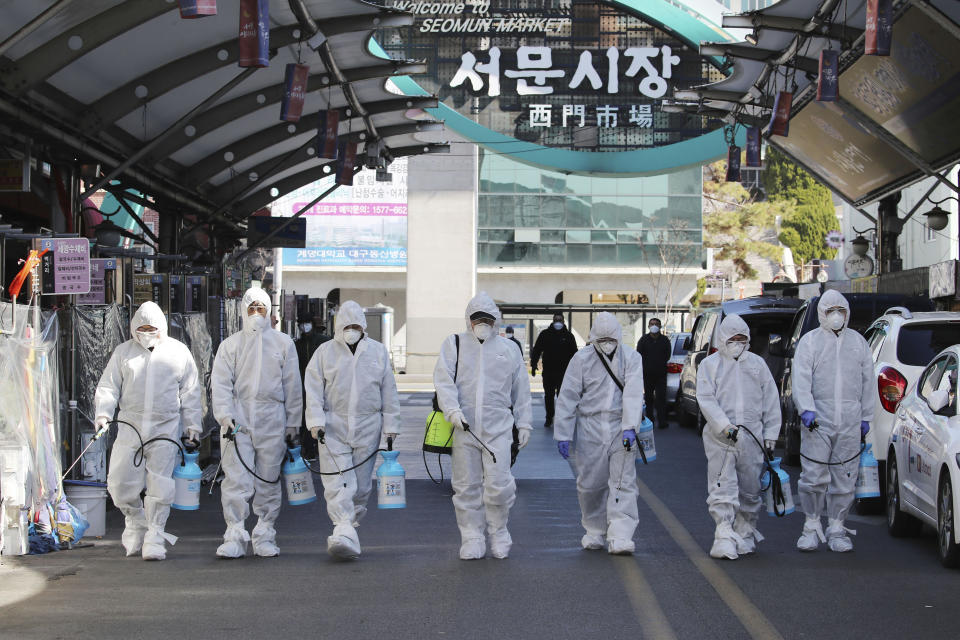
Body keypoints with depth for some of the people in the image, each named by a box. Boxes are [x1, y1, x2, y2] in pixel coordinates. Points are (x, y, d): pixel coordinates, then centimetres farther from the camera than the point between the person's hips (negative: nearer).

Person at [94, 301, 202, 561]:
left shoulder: (178, 352, 6)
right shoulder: (124, 352, 8)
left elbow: (190, 393, 10)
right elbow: (108, 386, 9)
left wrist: (193, 426, 6)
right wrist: (103, 413, -8)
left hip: (165, 429, -2)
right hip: (130, 427, 2)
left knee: (160, 485, -4)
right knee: (120, 483, -1)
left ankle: (154, 537, 3)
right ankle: (135, 520, 25)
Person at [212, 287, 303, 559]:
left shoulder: (283, 343, 10)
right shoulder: (230, 345, 9)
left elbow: (292, 386, 11)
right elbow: (221, 383, 3)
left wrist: (292, 423, 8)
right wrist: (225, 416, -11)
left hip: (271, 422, 1)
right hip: (237, 421, -1)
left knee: (268, 481, 4)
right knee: (236, 481, -8)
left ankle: (264, 536, 12)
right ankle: (235, 537, -5)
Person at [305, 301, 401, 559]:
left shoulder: (378, 352, 7)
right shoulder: (325, 352, 4)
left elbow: (389, 392, 9)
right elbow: (313, 390, 1)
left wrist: (390, 428, 5)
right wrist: (316, 422, -11)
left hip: (367, 427, 2)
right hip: (334, 426, -2)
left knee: (361, 484, 6)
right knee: (337, 483, -13)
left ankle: (351, 524, 22)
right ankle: (344, 532, -21)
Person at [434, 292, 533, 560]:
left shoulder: (509, 349, 14)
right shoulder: (454, 345, 9)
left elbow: (521, 390, 18)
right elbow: (443, 380, -3)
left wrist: (523, 424, 13)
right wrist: (453, 410, -19)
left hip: (498, 427, 0)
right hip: (463, 427, 0)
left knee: (498, 484, -10)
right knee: (467, 487, 4)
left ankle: (498, 533, 11)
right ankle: (471, 539, 13)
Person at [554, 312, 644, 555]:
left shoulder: (631, 358, 1)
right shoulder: (582, 359, 2)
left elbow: (633, 394, -11)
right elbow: (568, 397, 2)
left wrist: (629, 427, -23)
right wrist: (563, 434, -3)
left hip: (621, 428, -1)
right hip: (590, 429, 1)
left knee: (623, 482, -8)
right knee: (590, 484, 6)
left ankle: (619, 537, -12)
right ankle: (594, 532, 24)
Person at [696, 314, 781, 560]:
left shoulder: (757, 364, 13)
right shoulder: (710, 364, 4)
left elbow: (771, 400, 14)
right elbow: (706, 400, -6)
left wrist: (770, 433, 7)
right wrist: (725, 426, -18)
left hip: (752, 436, 3)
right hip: (720, 438, -3)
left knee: (750, 489, 8)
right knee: (722, 489, -10)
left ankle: (745, 534, 23)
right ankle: (724, 537, -13)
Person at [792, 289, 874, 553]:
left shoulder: (858, 342, 15)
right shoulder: (809, 341, 5)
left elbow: (868, 382, 17)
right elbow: (801, 380, -5)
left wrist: (866, 417, 11)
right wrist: (806, 410, -19)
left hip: (849, 422, 3)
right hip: (817, 421, -3)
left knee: (844, 479, 3)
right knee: (814, 476, -5)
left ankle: (836, 528, 12)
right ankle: (812, 526, 9)